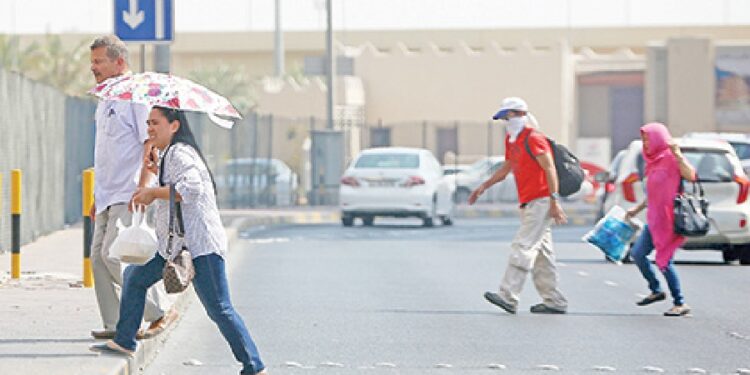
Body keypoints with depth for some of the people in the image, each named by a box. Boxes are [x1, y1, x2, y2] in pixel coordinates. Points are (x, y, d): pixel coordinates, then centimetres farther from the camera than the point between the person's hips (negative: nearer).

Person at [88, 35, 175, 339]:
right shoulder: (105, 100, 19)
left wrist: (141, 189, -23)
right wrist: (98, 196, 22)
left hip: (128, 196, -9)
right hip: (108, 196, 9)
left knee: (113, 254, -15)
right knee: (99, 257, 3)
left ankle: (161, 311, -5)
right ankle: (114, 324, 6)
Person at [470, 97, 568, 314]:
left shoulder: (533, 139, -11)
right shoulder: (512, 140, 17)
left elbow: (550, 169, -16)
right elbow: (507, 168, 30)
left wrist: (554, 201, -22)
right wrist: (484, 186, 23)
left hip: (540, 203, -10)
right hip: (528, 204, 10)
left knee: (522, 248, -15)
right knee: (541, 253, 9)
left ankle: (508, 297, -19)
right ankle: (554, 302, 12)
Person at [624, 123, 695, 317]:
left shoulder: (671, 158, -10)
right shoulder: (654, 161, 16)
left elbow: (691, 176, -24)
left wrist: (678, 155, -33)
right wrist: (637, 208, 26)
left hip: (668, 219, -9)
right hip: (654, 218, 9)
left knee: (664, 260, -7)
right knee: (637, 253, 7)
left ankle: (681, 303, 2)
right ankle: (656, 291, 22)